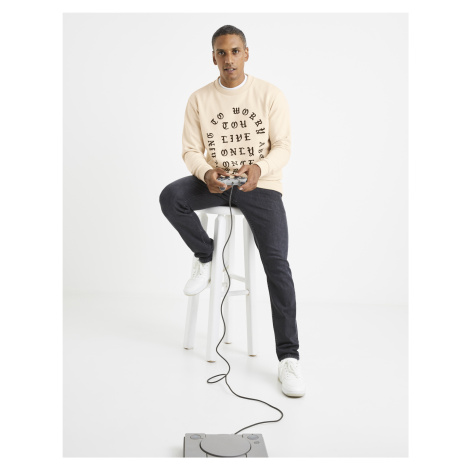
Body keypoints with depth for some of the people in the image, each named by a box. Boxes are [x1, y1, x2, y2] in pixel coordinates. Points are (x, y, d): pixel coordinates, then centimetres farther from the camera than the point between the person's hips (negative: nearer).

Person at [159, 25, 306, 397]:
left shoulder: (270, 94, -1)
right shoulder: (199, 99, 5)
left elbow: (283, 147, -4)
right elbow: (191, 151, 3)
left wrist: (259, 168, -25)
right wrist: (206, 173, -20)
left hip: (261, 184, -2)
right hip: (215, 182, 3)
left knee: (277, 264, -19)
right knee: (170, 197, -28)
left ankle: (288, 357, -13)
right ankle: (206, 256, -1)